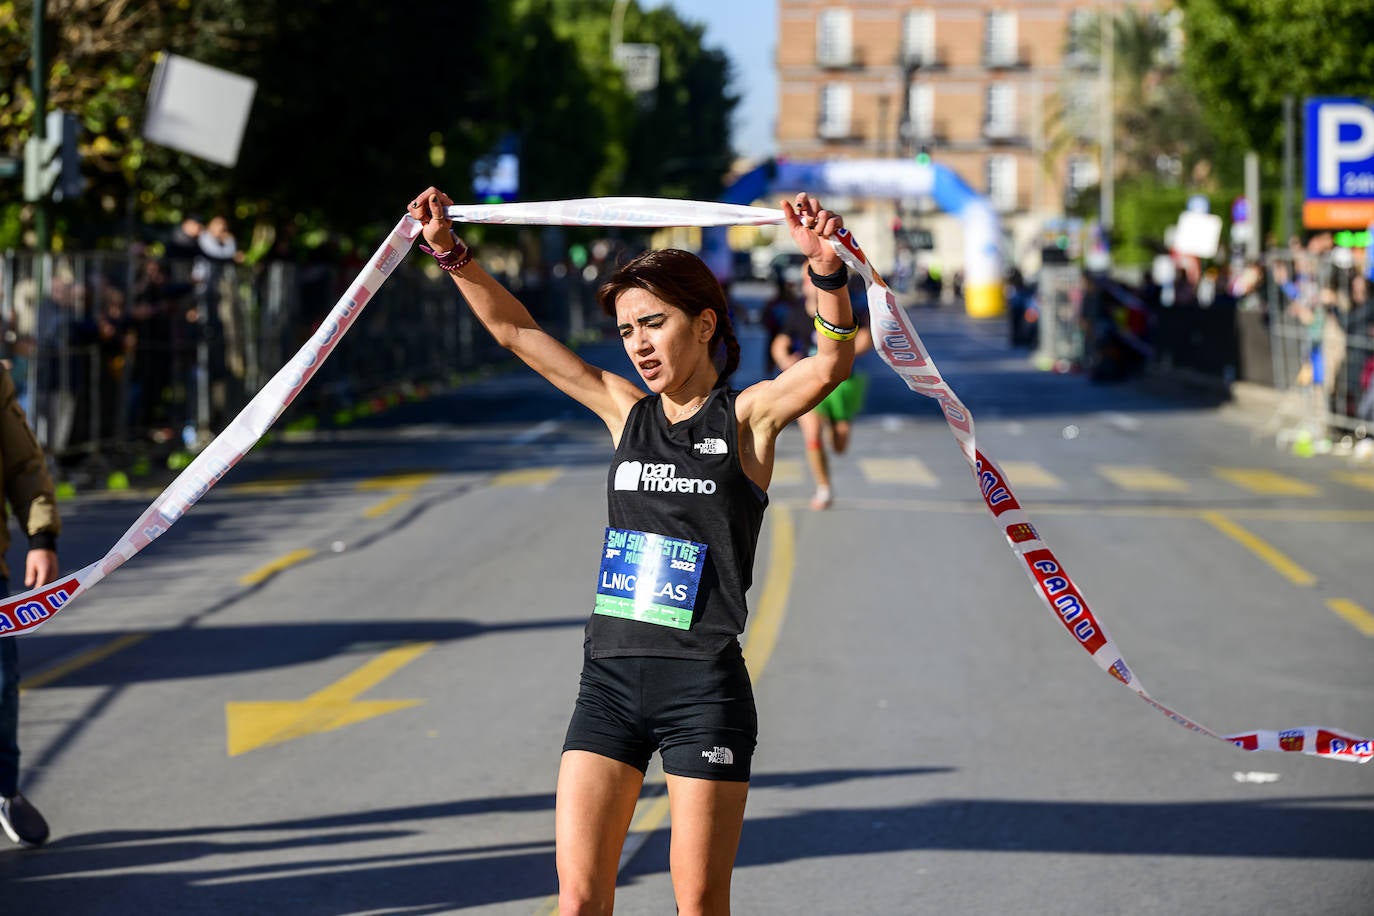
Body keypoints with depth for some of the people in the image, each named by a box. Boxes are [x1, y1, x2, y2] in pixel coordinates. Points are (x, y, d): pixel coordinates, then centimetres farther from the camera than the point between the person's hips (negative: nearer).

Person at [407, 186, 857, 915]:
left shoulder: (748, 416, -2)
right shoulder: (627, 410, 11)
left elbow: (833, 363, -20)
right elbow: (513, 330, 12)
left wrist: (826, 269, -36)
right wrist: (451, 252, 3)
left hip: (703, 688, -4)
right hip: (609, 679, 4)